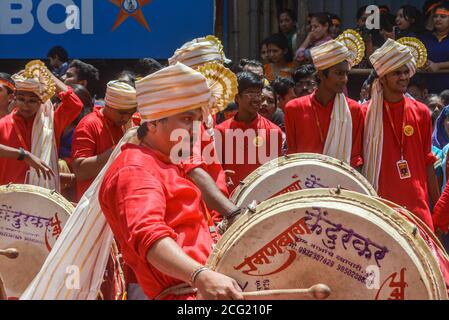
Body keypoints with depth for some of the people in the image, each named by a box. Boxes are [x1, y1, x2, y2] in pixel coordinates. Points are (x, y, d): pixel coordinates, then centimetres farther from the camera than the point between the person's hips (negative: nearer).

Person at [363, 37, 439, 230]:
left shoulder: (421, 113, 9)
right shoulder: (366, 114, 1)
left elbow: (427, 162, 12)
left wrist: (437, 205, 9)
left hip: (417, 204, 2)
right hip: (380, 201, -2)